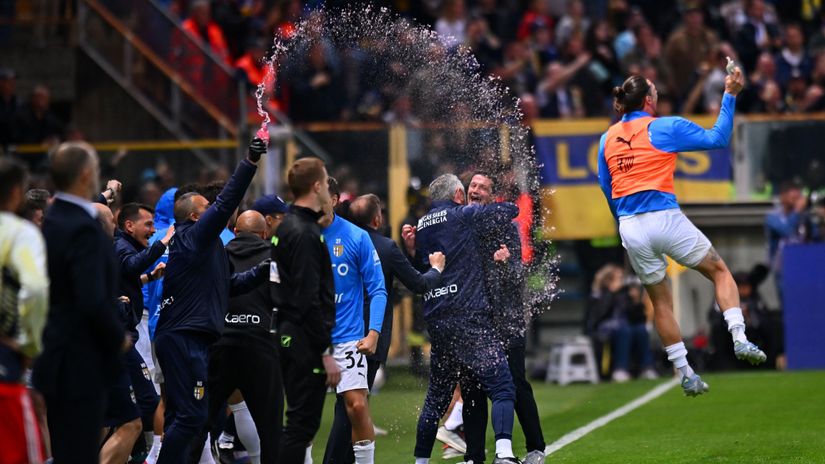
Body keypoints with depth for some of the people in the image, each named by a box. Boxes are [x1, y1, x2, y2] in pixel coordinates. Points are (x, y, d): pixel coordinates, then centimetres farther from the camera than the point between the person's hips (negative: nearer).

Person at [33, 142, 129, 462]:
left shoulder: (49, 222, 8)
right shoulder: (83, 229, -19)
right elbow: (93, 302, -25)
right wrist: (119, 338, -8)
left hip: (55, 360, 9)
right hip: (82, 364, -9)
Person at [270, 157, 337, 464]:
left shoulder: (287, 226, 13)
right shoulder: (305, 234, -16)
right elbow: (308, 300, -20)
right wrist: (326, 353, -19)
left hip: (287, 335, 10)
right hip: (305, 342, -10)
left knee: (300, 422, 13)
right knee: (302, 425, -7)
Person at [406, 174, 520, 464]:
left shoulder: (421, 226, 17)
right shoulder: (464, 216, -1)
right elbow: (510, 211, 5)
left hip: (435, 320, 7)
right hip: (468, 317, -7)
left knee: (437, 394, 18)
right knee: (502, 385, -12)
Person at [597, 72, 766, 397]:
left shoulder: (607, 139, 10)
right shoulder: (665, 128, -4)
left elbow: (606, 188, 18)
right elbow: (718, 138, -1)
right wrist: (730, 96, 5)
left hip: (630, 227, 4)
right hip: (665, 220, -4)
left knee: (661, 302, 15)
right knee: (720, 271, 13)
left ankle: (685, 373, 15)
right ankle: (739, 339, -4)